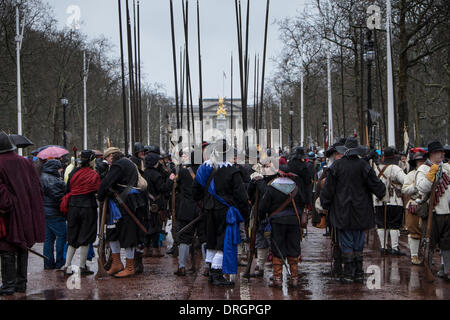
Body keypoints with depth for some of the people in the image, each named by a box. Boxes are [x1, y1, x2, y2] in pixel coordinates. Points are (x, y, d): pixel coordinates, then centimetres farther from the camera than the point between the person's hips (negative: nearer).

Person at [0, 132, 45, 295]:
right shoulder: (25, 162, 4)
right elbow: (37, 185, 8)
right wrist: (32, 208, 14)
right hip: (27, 213, 6)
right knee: (22, 248, 14)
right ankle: (21, 283, 19)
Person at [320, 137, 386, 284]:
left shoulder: (336, 166, -5)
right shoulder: (363, 165, -5)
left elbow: (328, 188, -1)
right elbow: (375, 184, 1)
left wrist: (324, 205, 11)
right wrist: (382, 191, 23)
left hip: (342, 212, -1)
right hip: (360, 211, 1)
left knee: (346, 244, 3)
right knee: (358, 243, 10)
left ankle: (348, 274, 2)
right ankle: (359, 273, 13)